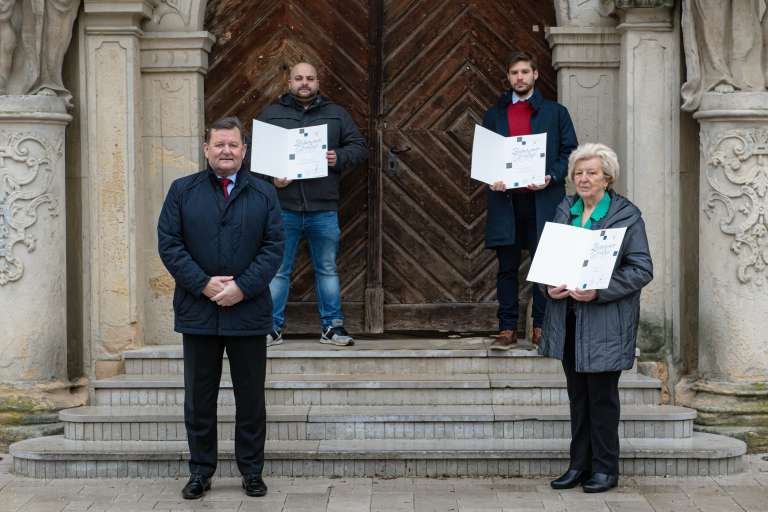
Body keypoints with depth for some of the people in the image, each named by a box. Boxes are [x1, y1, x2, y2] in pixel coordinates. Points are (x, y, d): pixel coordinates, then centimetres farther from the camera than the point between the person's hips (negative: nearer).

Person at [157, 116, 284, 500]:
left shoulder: (264, 194, 6)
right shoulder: (182, 191, 5)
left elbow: (273, 247, 0)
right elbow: (169, 243, -2)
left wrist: (242, 287, -12)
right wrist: (203, 284, -12)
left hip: (248, 312, 0)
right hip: (198, 312, 0)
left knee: (251, 397, 6)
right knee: (199, 397, 7)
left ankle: (252, 471, 17)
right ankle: (200, 471, 17)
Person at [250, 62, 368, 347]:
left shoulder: (336, 115, 11)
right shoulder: (271, 114, 8)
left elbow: (359, 147, 10)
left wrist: (339, 158, -10)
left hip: (324, 209, 1)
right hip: (283, 208, -1)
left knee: (327, 269, 8)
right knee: (277, 270, 3)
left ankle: (332, 326, 16)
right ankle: (273, 328, 10)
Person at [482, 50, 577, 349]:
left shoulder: (555, 112, 10)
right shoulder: (494, 115, 15)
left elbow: (570, 152, 6)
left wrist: (551, 177, -10)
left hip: (542, 199, -1)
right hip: (505, 200, 2)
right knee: (507, 267, 2)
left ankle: (542, 328, 6)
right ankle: (507, 329, 5)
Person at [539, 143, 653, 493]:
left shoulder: (627, 215, -6)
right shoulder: (563, 211, 10)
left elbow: (642, 270, -9)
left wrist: (599, 291, -20)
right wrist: (549, 286, -8)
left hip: (605, 323, -5)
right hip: (568, 319, 5)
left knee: (602, 395, 1)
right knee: (577, 395, 12)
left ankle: (605, 468, 11)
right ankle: (579, 464, 20)